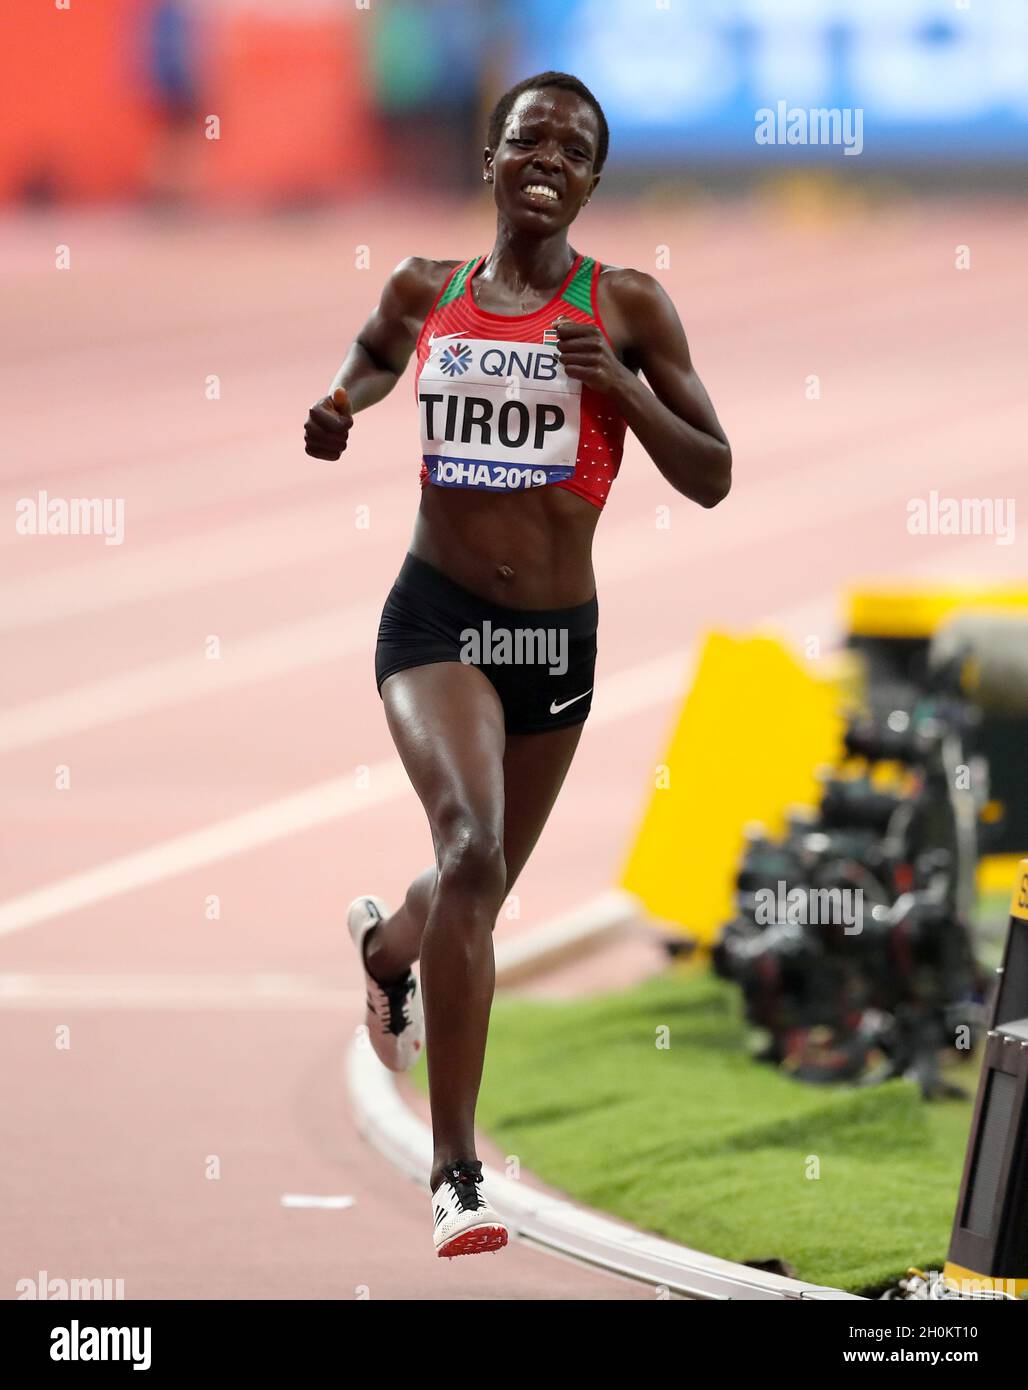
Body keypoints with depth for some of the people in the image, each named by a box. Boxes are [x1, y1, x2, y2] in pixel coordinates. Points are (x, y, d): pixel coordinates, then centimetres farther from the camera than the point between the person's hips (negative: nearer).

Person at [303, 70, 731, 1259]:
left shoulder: (625, 307, -2)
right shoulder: (426, 292, 3)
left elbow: (711, 479, -1)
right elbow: (377, 355, 27)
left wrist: (622, 388, -17)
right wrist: (338, 412, 6)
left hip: (559, 634, 2)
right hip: (436, 616, -2)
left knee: (484, 885, 19)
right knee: (472, 850, -26)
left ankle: (386, 943, 60)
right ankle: (455, 1172, -24)